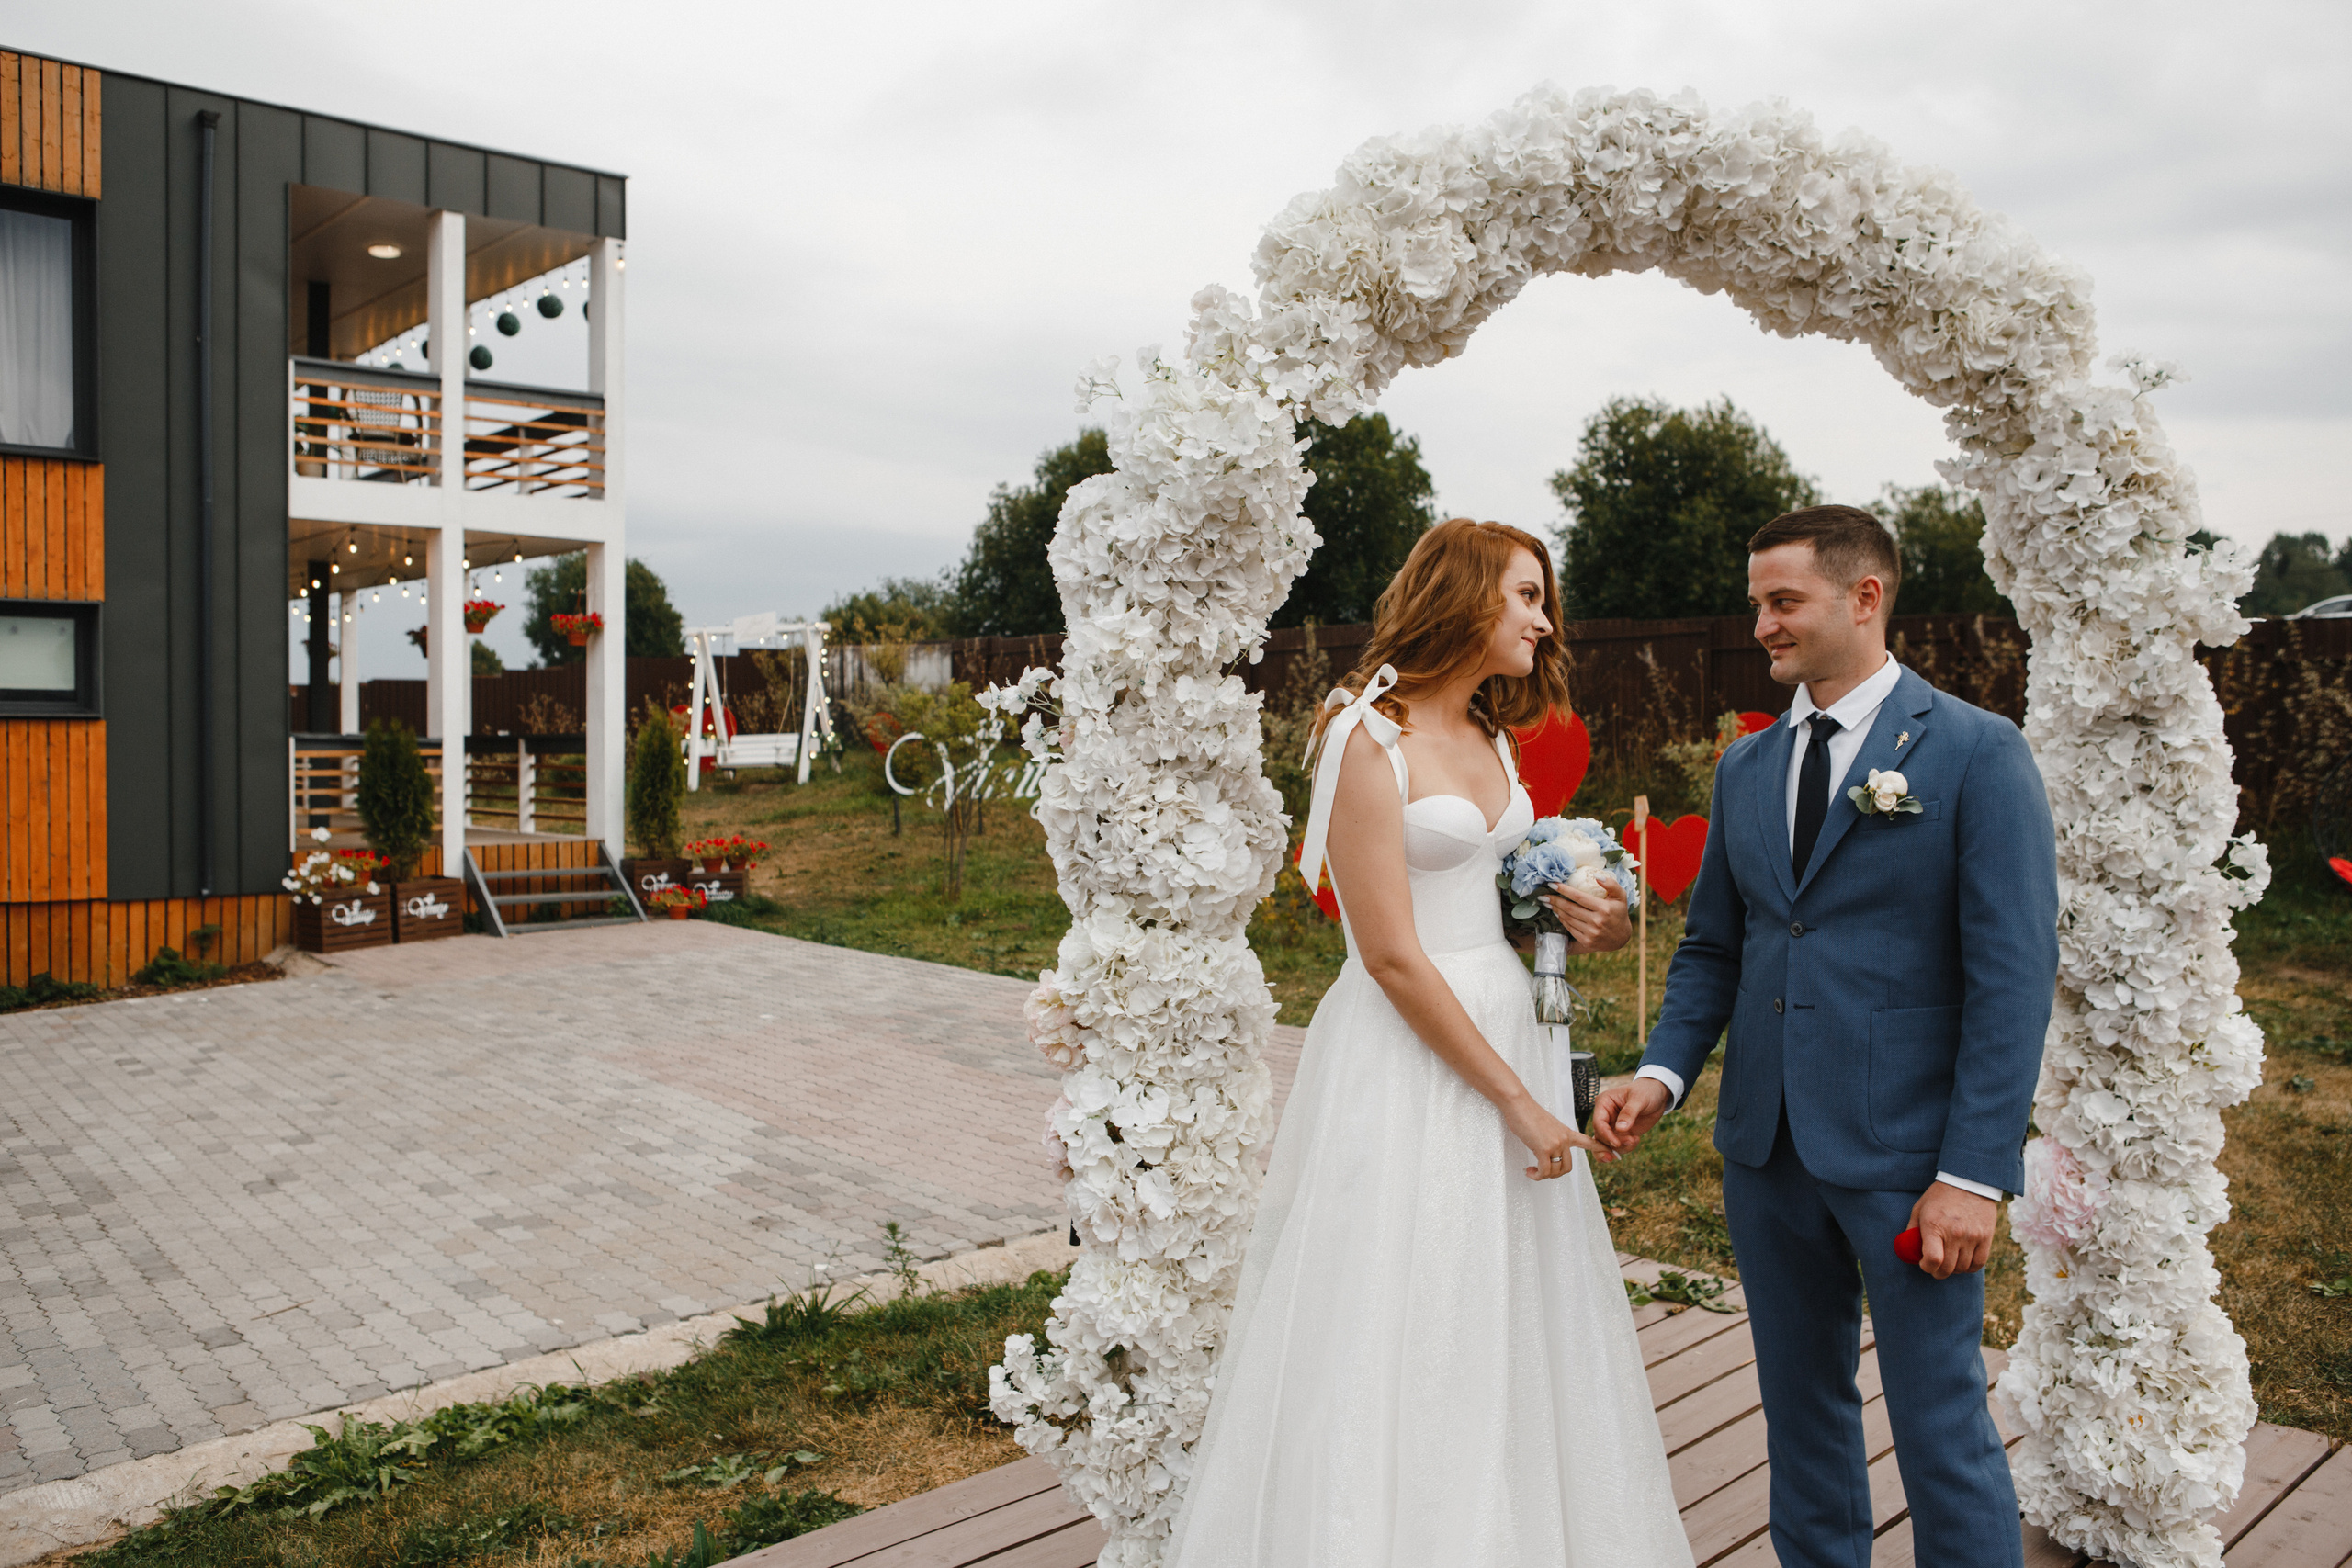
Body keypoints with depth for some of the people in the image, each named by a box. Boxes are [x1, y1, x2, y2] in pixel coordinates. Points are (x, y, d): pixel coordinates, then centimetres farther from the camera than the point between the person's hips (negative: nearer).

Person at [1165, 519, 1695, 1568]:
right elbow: (1393, 956, -18)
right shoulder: (1368, 740, -14)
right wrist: (1518, 1101, -15)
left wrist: (1592, 927, -1)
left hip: (1503, 1028, 8)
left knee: (1508, 1325, 16)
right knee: (1397, 1334, 3)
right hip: (1406, 1059, -8)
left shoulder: (1489, 737, 11)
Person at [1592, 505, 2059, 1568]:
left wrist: (1974, 1172, -16)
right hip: (1766, 1147, 5)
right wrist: (1663, 1072, -5)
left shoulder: (1978, 752, -7)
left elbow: (2015, 975, -11)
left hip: (1905, 1154, -5)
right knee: (1801, 1404, 17)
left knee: (1941, 1427, 5)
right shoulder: (1745, 767, 10)